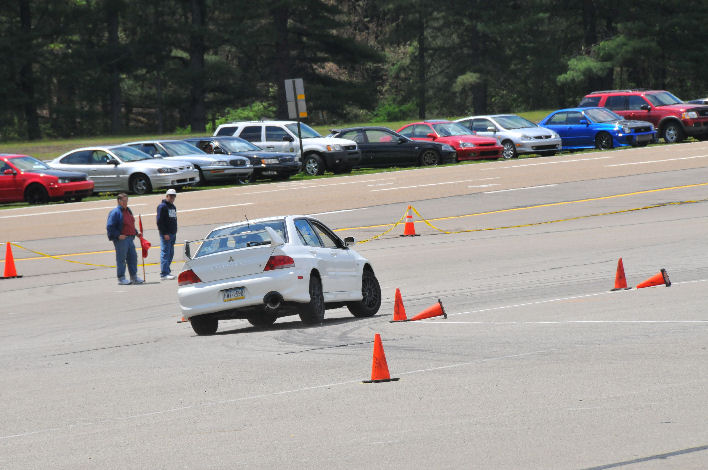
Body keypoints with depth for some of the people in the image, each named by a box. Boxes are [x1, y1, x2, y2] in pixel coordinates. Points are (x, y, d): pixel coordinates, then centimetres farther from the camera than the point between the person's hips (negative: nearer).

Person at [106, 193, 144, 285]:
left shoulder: (128, 211, 16)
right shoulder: (115, 212, -11)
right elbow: (110, 227, -15)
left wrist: (136, 233, 17)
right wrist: (118, 235, -20)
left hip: (130, 238, 8)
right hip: (121, 239, -8)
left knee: (133, 257, 10)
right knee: (121, 259, -3)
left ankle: (134, 277, 17)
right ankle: (121, 278, 3)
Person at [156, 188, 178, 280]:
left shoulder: (173, 207, 18)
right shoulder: (162, 206, -8)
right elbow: (160, 221, -14)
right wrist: (165, 233, -19)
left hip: (172, 234, 9)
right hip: (165, 234, -9)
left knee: (170, 254, 9)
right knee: (165, 253, -10)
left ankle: (167, 271, 15)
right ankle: (164, 274, -13)